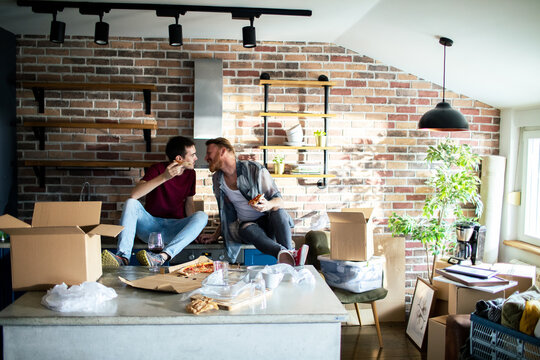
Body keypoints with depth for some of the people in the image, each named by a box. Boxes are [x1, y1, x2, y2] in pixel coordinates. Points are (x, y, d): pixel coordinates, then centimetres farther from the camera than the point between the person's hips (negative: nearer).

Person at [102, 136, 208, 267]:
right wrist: (163, 177, -34)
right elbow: (134, 194, -24)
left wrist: (194, 229, -6)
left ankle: (162, 257, -44)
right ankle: (123, 257, -40)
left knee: (202, 216, -27)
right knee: (131, 203, -27)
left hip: (175, 229, 2)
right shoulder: (158, 169, -8)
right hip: (150, 224, -2)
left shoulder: (190, 174, 5)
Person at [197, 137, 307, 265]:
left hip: (269, 221, -2)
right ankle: (288, 255, -57)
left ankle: (289, 266, -43)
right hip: (246, 225, 2)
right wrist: (215, 235, 11)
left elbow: (279, 200, -10)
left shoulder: (255, 169, -9)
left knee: (278, 213, -36)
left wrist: (269, 205, -33)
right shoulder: (217, 179, 7)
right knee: (247, 229, -34)